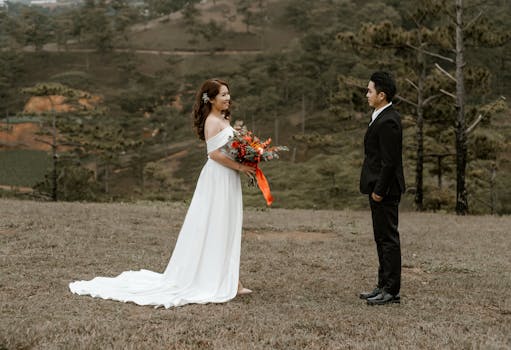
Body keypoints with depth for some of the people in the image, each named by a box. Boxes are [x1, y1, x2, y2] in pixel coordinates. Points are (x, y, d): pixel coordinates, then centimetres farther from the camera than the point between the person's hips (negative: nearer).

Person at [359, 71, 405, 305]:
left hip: (385, 191, -11)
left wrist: (379, 190, -18)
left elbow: (390, 161, -21)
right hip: (380, 189, 11)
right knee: (382, 239, 15)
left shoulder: (388, 121, -18)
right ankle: (384, 286, 23)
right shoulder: (382, 117, 14)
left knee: (388, 239, -4)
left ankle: (391, 291, 2)